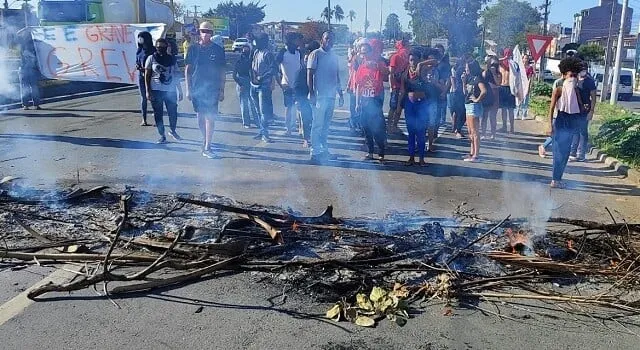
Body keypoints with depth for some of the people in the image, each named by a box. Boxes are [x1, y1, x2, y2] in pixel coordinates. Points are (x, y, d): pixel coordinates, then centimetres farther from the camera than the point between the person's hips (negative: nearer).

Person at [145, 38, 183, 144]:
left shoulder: (172, 59, 8)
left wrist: (180, 91, 10)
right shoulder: (151, 58, 1)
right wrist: (148, 91, -8)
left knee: (173, 112, 3)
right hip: (156, 90, -2)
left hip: (170, 90, 2)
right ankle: (162, 136, 13)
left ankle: (172, 131, 29)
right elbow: (147, 76, 0)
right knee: (158, 114, 2)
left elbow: (176, 75, 12)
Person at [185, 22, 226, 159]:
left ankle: (207, 148, -4)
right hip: (197, 88, 1)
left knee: (210, 117, -7)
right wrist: (188, 89, 1)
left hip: (212, 88, -1)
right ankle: (206, 140, 28)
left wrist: (222, 90, 2)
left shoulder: (218, 49, 3)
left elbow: (222, 71, 7)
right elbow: (187, 70, 6)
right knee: (200, 117, 8)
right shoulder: (193, 48, 4)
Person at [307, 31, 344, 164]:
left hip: (331, 96, 6)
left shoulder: (334, 56, 17)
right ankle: (315, 152, -2)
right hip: (320, 96, -6)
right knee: (317, 125, -6)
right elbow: (310, 75, -7)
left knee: (326, 125, 11)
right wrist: (312, 93, -15)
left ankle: (324, 149, 19)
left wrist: (341, 94, 18)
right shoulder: (315, 54, -3)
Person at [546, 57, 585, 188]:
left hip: (572, 124, 6)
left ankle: (558, 178, 18)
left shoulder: (576, 91, 9)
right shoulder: (558, 90, -7)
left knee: (566, 152, 9)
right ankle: (555, 180, 2)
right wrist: (550, 126, -18)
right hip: (561, 123, -6)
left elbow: (581, 108, 15)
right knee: (559, 152, -4)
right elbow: (551, 109, -12)